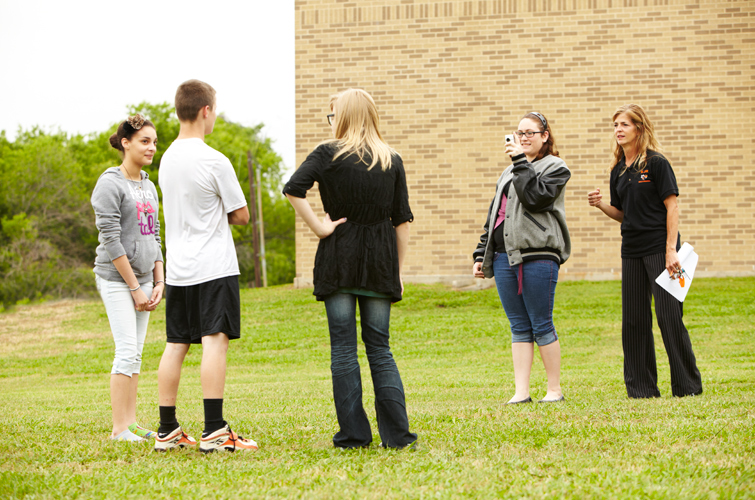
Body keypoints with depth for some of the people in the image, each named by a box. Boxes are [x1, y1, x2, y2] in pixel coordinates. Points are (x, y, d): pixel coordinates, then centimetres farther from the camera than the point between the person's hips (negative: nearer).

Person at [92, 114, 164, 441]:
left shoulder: (148, 187, 14)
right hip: (116, 278, -7)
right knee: (127, 350, -12)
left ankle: (131, 423, 10)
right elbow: (110, 239, -14)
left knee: (136, 352, 7)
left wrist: (159, 282, 6)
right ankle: (120, 428, -9)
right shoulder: (110, 184, -10)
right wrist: (134, 287, -14)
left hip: (143, 277, 7)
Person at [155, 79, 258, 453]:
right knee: (214, 342, -9)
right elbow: (241, 216, -6)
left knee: (175, 345, 10)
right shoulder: (215, 162, -13)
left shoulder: (168, 158, 10)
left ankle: (167, 430, 13)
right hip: (214, 267, -7)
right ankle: (214, 431, -14)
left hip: (178, 268, 7)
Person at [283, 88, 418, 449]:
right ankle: (396, 433, 1)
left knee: (343, 348, 3)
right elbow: (402, 220, 7)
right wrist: (398, 270, 12)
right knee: (380, 348, 8)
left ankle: (353, 433, 2)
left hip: (339, 257, -3)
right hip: (380, 259, 3)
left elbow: (293, 189, -18)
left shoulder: (329, 154, -3)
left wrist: (318, 227, -10)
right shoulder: (392, 160, 8)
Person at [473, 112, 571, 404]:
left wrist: (521, 162, -12)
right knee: (519, 326, 5)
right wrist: (481, 254, 19)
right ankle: (521, 392, 4)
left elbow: (535, 199, -16)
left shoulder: (555, 168, 2)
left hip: (538, 256, -6)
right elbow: (493, 215, 24)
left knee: (541, 326, -4)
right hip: (505, 257, 6)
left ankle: (555, 390, 5)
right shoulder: (509, 172, 23)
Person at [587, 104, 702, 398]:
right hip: (632, 251, 6)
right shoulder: (618, 171, 12)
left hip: (660, 248, -6)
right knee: (633, 319, 4)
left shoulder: (656, 163, -6)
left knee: (668, 315, -7)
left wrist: (671, 250, -16)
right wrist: (601, 205, -2)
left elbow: (671, 206, -9)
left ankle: (687, 385, 2)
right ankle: (642, 387, 12)